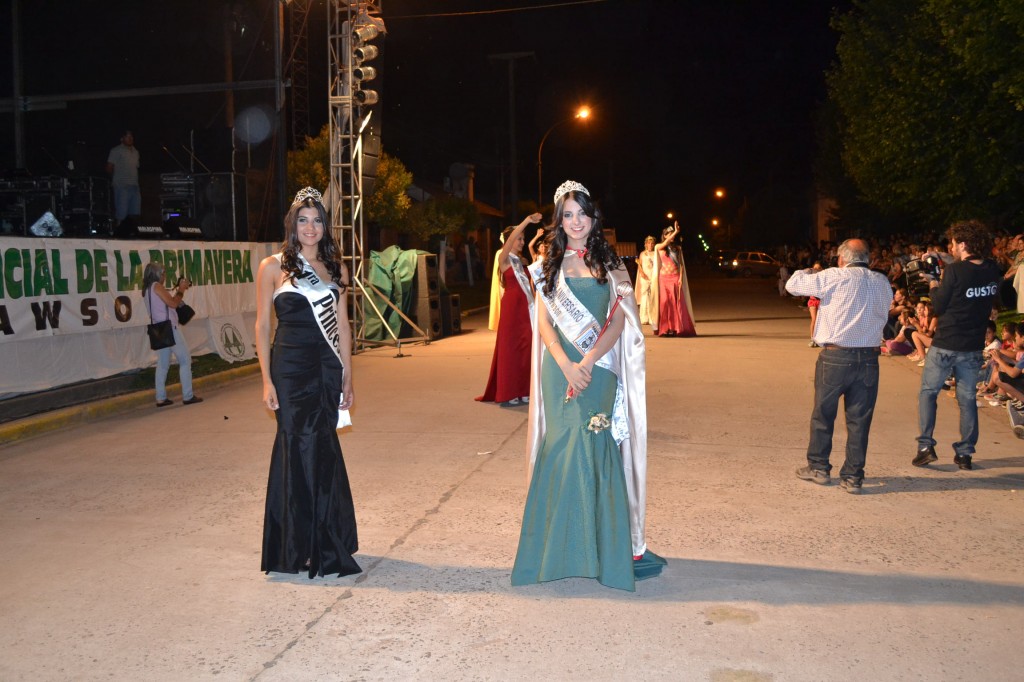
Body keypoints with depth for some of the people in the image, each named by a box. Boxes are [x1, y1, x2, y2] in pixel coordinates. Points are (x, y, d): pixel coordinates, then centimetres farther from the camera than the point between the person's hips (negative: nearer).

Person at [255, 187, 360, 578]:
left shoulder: (335, 268, 11)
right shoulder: (273, 267, 0)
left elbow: (342, 327, 13)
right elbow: (262, 326, 0)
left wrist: (347, 377, 10)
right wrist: (267, 380, -7)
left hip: (327, 369, 3)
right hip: (291, 369, -3)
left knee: (322, 452, 6)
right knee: (302, 450, -1)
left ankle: (325, 542, 19)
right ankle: (303, 547, 11)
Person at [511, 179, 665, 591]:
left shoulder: (609, 263, 7)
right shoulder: (549, 266, 11)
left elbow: (618, 321, 0)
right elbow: (544, 323, 4)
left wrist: (587, 362, -14)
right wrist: (567, 365, -12)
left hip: (599, 369, -1)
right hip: (560, 369, 1)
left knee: (594, 448, -5)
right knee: (564, 448, 0)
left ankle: (603, 545, 6)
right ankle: (563, 546, 10)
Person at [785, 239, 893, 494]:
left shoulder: (834, 278, -7)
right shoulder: (883, 283, 8)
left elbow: (793, 285, -3)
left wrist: (808, 272, 19)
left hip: (835, 356, -3)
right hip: (868, 358, 4)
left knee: (823, 414, 12)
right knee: (859, 420, 8)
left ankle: (818, 467, 23)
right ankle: (853, 477, 13)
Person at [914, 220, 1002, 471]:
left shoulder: (954, 271, -18)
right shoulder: (994, 271, 1)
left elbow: (939, 306, -11)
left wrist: (934, 286, 7)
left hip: (945, 344, -5)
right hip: (973, 347, 5)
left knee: (928, 392, 10)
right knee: (967, 399, 13)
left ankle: (925, 447, 5)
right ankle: (965, 453, 16)